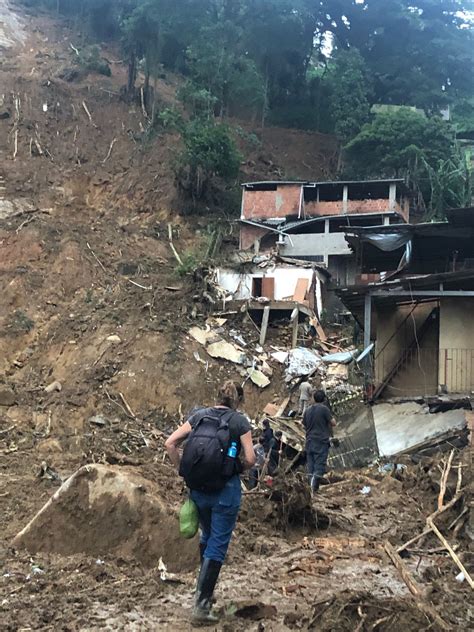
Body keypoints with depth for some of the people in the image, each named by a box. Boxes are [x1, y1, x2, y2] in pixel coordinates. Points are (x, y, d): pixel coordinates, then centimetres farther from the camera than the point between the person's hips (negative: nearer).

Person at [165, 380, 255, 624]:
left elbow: (170, 443, 2)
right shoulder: (239, 421, -1)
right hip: (226, 490, -4)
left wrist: (182, 470, 10)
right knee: (218, 545, 3)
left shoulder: (199, 416, 8)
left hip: (198, 488, 4)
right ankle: (201, 605, 0)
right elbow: (250, 459, -6)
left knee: (207, 535, 26)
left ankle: (205, 589, 34)